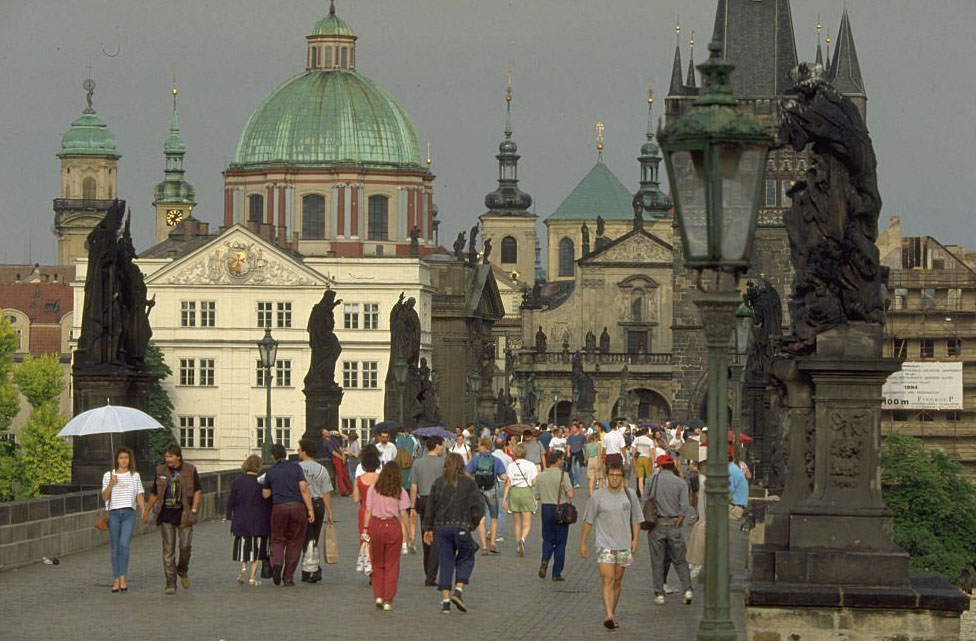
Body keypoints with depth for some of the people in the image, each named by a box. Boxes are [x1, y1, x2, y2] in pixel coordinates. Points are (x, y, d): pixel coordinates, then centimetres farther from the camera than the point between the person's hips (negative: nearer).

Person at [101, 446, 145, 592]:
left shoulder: (135, 476, 12)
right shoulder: (108, 475, 8)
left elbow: (140, 496, 11)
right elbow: (104, 497, 3)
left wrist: (144, 510, -3)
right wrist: (111, 484, -13)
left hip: (129, 513, 0)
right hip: (113, 513, 0)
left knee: (124, 544, -15)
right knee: (115, 547, 1)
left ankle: (123, 577, -14)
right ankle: (116, 579, 5)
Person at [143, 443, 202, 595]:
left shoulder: (190, 471, 0)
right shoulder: (161, 471, 7)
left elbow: (197, 491, 4)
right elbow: (154, 494, 16)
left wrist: (193, 511, -5)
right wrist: (146, 511, 18)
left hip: (183, 514, -2)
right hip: (166, 515, 2)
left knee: (185, 546, -7)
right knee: (168, 550, -3)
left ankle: (183, 571, 23)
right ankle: (171, 583, -1)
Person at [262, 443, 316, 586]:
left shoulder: (270, 472, 3)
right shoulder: (296, 467, 0)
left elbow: (265, 494, 10)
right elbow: (304, 489, -7)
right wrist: (310, 510, -6)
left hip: (279, 508, 0)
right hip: (297, 506, 0)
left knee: (277, 539, 12)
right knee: (294, 542, 9)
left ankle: (276, 562, -20)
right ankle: (288, 577, 9)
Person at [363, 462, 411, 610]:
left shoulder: (373, 489, 3)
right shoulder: (400, 492, -1)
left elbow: (368, 511, 1)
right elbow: (403, 514, -4)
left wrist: (365, 529, 5)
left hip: (376, 524, 1)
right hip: (393, 526, -1)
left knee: (378, 564, 15)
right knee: (392, 565, 6)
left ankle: (378, 596, 7)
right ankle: (388, 601, 4)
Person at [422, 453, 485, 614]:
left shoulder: (438, 483, 7)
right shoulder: (468, 484, -1)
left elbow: (430, 507, 8)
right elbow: (478, 506, -6)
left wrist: (428, 528, 14)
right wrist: (472, 524, 6)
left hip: (441, 527, 3)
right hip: (461, 527, -3)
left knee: (445, 563, 7)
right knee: (466, 559, 14)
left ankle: (445, 601, 2)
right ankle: (458, 590, -4)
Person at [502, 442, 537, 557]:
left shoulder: (511, 466, 1)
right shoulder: (530, 465, -3)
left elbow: (508, 483, -1)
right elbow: (534, 482, -5)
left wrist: (505, 498, 2)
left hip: (514, 492, 2)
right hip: (527, 492, -2)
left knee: (517, 523, 15)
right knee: (527, 524, -2)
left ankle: (518, 546, 17)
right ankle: (522, 539, -30)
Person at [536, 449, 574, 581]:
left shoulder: (540, 476, 3)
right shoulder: (562, 475, -12)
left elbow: (537, 496, 6)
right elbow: (570, 495, -17)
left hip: (546, 508, 4)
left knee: (548, 539, 17)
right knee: (560, 542, 6)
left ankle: (544, 561, -11)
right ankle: (557, 573, 8)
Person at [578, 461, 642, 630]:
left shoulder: (629, 496, 4)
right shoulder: (597, 497, -3)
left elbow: (636, 519, 14)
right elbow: (588, 521, 4)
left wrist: (634, 539, 2)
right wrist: (582, 543, 4)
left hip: (623, 546, 3)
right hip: (604, 545, -3)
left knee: (617, 582, 10)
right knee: (608, 581, -15)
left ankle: (612, 615, 22)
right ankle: (609, 616, -26)